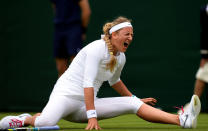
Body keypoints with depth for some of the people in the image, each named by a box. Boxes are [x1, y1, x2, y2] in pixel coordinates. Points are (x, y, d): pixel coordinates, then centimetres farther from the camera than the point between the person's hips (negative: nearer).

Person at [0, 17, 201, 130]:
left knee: (132, 103, -11)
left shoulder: (121, 58, 10)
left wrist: (136, 99, 38)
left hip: (87, 103, 8)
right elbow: (88, 83, -23)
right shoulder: (97, 48, -16)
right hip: (66, 94, -7)